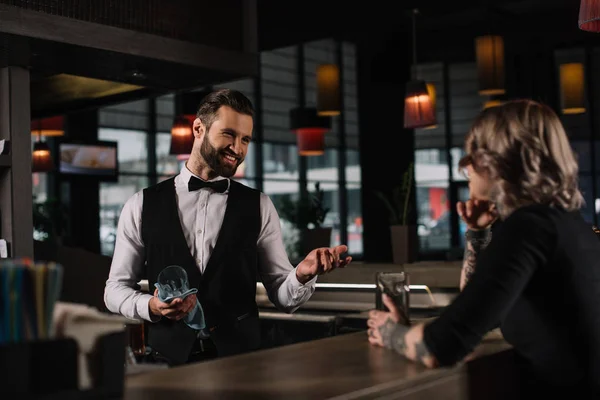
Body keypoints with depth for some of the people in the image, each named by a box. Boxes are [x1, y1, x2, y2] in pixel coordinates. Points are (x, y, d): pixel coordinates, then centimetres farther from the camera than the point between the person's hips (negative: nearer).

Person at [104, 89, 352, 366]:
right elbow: (115, 289, 10)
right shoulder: (143, 205, 6)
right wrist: (150, 307, -10)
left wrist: (302, 274, -16)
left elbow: (284, 298, 6)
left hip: (240, 360, 1)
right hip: (170, 358, 0)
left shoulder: (258, 207, 6)